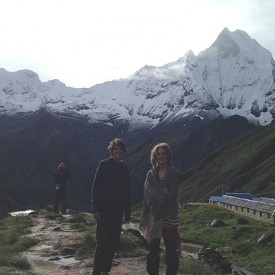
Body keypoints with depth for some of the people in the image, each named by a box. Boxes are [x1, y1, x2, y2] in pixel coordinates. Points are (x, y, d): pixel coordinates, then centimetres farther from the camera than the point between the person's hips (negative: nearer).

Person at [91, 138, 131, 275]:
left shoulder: (124, 168, 10)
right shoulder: (104, 165, -3)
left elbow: (127, 192, 13)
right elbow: (95, 188, -8)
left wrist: (127, 212, 10)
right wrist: (96, 209, -15)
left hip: (118, 212, 5)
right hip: (104, 211, -5)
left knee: (113, 243, 8)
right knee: (102, 242, -5)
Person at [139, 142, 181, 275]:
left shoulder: (175, 174, -1)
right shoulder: (150, 174, 6)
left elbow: (170, 197, -8)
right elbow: (147, 197, 2)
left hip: (169, 218, -3)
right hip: (153, 217, 3)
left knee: (171, 251, -1)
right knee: (153, 250, 10)